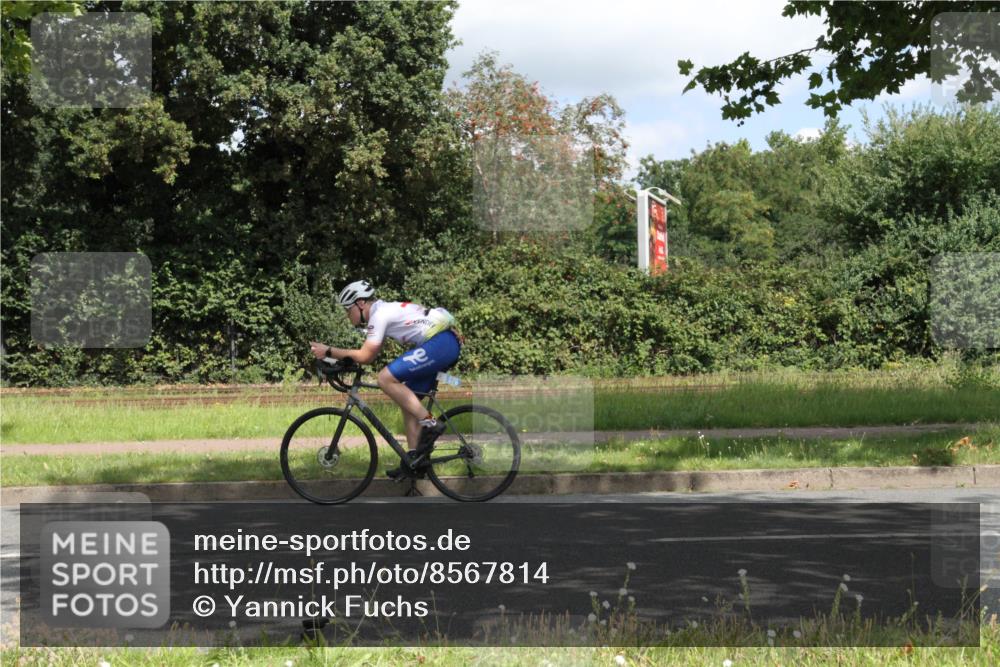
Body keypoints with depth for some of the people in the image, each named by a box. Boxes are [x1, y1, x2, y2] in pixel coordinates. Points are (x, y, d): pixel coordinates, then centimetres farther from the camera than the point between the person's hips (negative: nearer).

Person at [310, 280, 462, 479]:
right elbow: (370, 356, 23)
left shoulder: (379, 315, -10)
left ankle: (429, 424, -13)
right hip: (449, 345, 10)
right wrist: (337, 358, 14)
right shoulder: (383, 311, 20)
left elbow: (365, 356, -14)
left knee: (386, 378, -16)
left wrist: (328, 351, -6)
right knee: (407, 400, 12)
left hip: (439, 342, -10)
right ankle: (414, 458, 13)